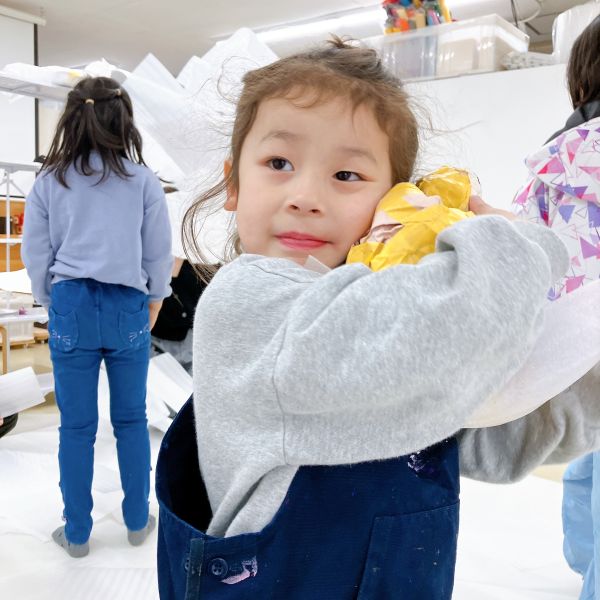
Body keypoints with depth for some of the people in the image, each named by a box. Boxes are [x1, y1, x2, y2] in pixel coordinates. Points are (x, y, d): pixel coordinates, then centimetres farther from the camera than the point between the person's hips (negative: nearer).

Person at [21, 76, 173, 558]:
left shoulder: (50, 181, 1)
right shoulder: (143, 179, -3)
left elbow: (36, 255, 5)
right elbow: (160, 251, 1)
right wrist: (154, 300, 16)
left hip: (72, 307, 1)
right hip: (128, 307, 0)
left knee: (76, 426, 10)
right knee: (132, 421, 14)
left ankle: (77, 533, 23)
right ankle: (138, 522, 28)